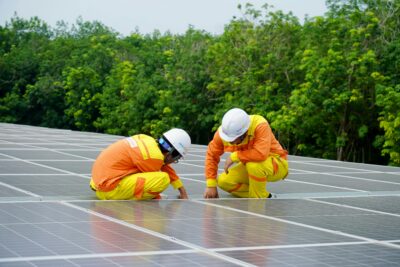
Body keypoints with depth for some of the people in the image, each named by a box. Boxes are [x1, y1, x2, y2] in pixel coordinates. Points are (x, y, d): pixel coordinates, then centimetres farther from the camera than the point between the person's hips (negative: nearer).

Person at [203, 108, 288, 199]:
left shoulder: (260, 125, -33)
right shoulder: (225, 130, -17)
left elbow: (261, 154, -46)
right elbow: (212, 155, -7)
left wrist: (234, 156, -33)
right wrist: (211, 185, -12)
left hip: (277, 164, -6)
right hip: (251, 166, 6)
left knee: (254, 165, -37)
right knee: (223, 181, -15)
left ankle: (260, 199, -13)